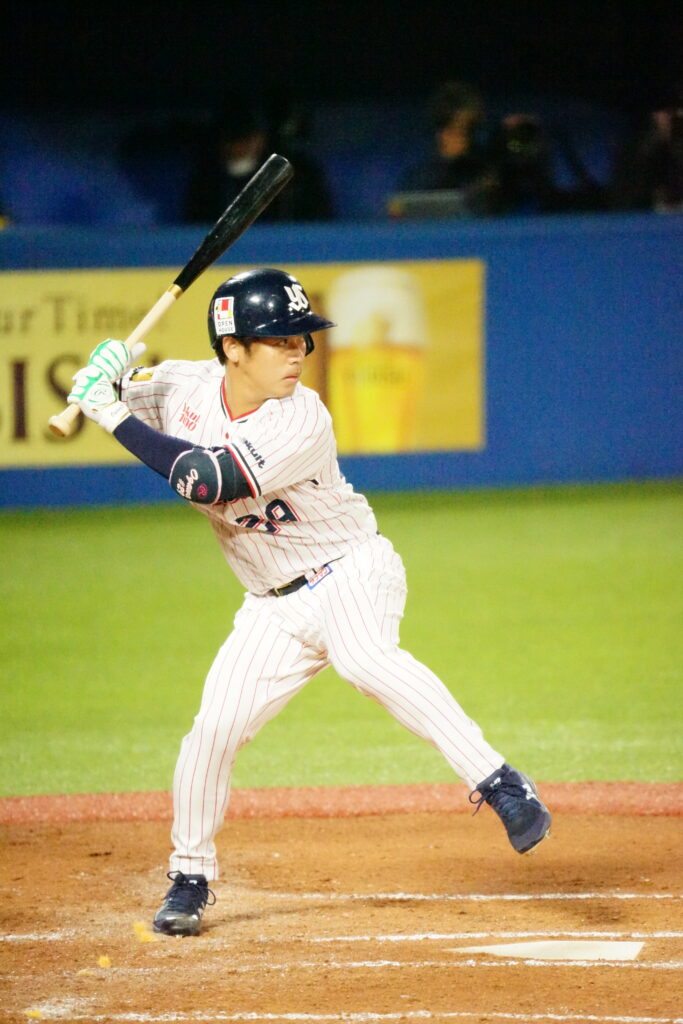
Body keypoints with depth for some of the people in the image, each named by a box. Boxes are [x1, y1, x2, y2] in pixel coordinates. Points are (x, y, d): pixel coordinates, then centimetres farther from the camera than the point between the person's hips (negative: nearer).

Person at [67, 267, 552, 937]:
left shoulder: (301, 422, -22)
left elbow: (207, 480, -32)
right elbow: (98, 396, 12)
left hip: (350, 573, -6)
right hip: (276, 605, 6)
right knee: (213, 729, -2)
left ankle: (498, 785, -40)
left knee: (364, 658, -36)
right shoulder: (183, 386, -4)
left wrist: (116, 417, -27)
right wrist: (104, 374, -13)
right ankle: (190, 878, 19)